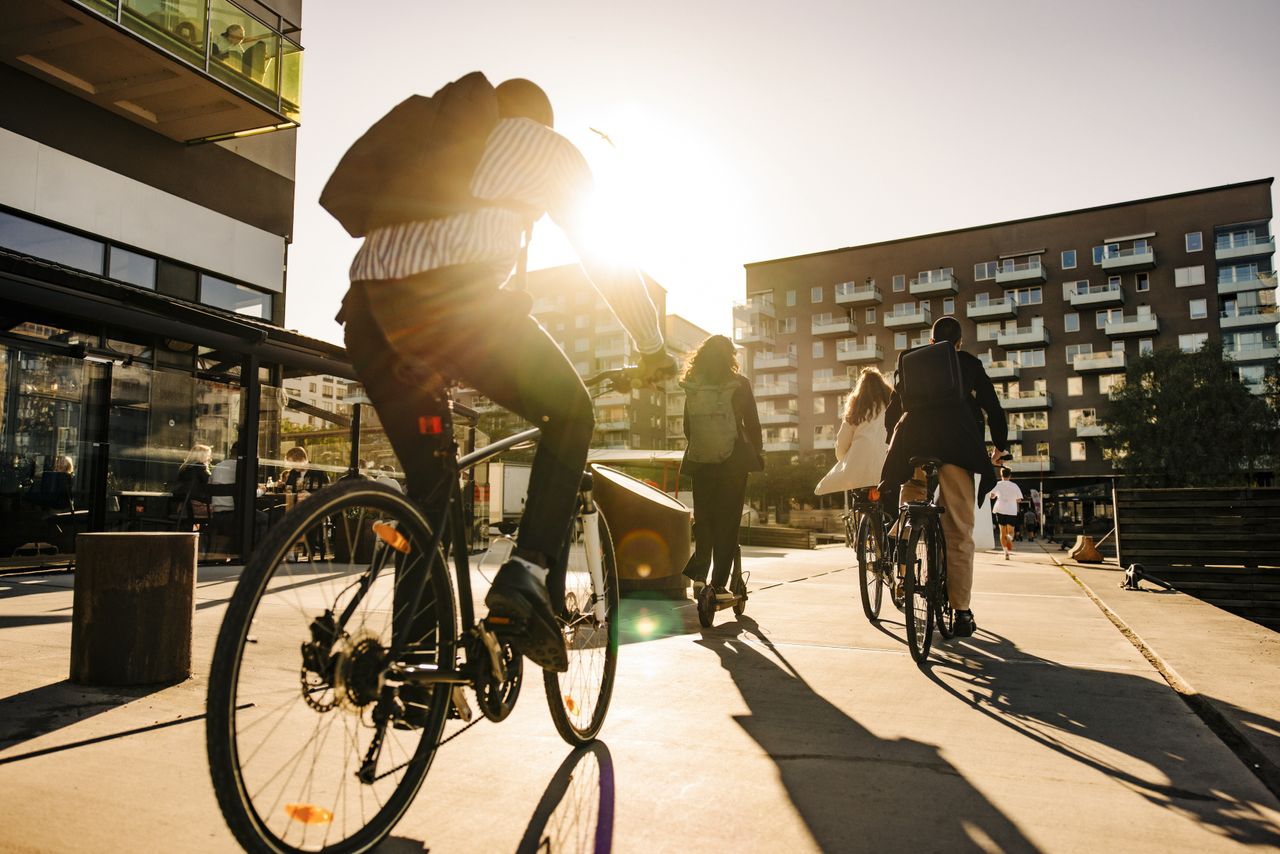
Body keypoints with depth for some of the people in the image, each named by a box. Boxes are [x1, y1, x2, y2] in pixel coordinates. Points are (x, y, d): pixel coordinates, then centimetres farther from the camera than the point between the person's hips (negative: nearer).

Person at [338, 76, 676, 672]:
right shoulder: (549, 147, 23)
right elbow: (606, 260, 20)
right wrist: (653, 348, 31)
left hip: (365, 308, 6)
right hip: (450, 294, -6)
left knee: (427, 478, 17)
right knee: (571, 413, 13)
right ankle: (530, 571, -4)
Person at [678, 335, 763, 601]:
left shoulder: (692, 386, 2)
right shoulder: (739, 384, -5)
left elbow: (687, 427, 8)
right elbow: (752, 423, -1)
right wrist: (758, 454, 12)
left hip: (700, 462, 2)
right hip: (733, 461, -2)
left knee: (703, 518, 15)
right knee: (727, 522, 3)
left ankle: (697, 570, 7)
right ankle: (718, 585, 5)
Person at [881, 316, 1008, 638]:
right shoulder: (969, 363, 19)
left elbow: (893, 407, 22)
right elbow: (992, 407, 19)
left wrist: (893, 442, 35)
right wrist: (1000, 445, 33)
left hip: (913, 442, 2)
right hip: (956, 445, -1)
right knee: (959, 531, 0)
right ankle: (961, 612, 0)